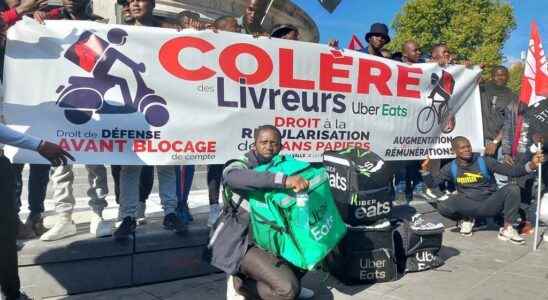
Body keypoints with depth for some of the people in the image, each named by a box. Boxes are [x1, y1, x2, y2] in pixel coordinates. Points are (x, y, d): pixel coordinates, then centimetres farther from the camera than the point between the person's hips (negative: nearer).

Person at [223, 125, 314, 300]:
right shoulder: (241, 165, -13)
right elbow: (232, 177, -40)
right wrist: (283, 180, -49)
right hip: (247, 243, -7)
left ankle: (288, 282, 13)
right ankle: (239, 284, 1)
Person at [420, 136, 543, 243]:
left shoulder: (484, 161, -6)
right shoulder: (451, 168, -1)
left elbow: (510, 171, -11)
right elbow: (432, 183, 1)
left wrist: (530, 166, -28)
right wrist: (426, 171, -18)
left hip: (490, 203, 0)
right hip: (468, 206, 0)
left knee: (512, 189, -27)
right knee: (442, 206, -28)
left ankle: (507, 229, -11)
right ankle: (467, 219, 6)